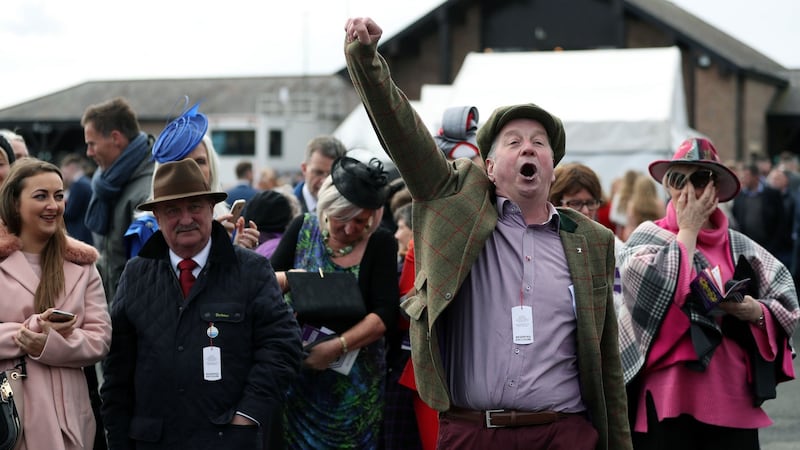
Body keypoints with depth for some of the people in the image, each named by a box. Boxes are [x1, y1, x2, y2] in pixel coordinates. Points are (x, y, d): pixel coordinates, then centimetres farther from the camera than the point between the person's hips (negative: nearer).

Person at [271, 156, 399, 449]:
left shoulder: (381, 244, -6)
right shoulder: (302, 229, 0)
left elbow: (385, 314, -13)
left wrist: (338, 346, -24)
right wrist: (288, 278, -19)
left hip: (353, 380, -1)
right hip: (298, 372, 1)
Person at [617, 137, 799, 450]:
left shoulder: (740, 248, 11)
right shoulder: (648, 238, 3)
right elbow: (662, 289, -17)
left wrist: (755, 312, -10)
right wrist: (688, 231, -5)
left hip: (732, 400, 3)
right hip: (667, 400, -3)